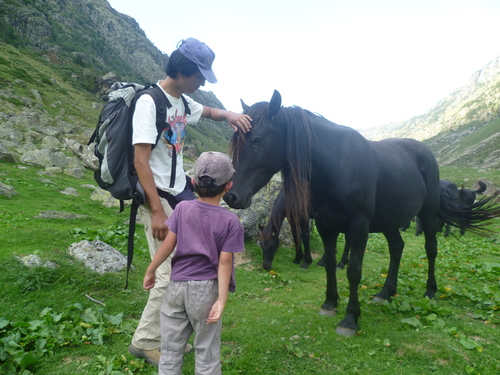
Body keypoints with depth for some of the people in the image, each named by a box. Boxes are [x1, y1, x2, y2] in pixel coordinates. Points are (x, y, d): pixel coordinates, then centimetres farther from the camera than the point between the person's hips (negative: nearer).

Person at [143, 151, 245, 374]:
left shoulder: (182, 208, -4)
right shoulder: (231, 221, -10)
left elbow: (168, 244, -3)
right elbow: (224, 262, -12)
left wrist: (150, 271, 10)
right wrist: (221, 300, -9)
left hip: (177, 285, 2)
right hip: (206, 289, -2)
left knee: (170, 348, 18)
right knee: (206, 352, 14)